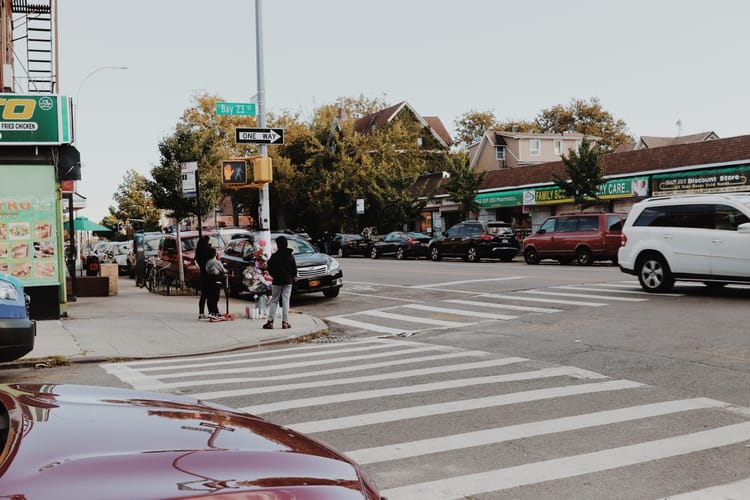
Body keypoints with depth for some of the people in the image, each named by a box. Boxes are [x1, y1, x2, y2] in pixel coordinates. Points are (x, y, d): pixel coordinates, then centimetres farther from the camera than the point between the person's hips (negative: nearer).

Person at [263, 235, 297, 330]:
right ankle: (285, 322, 1)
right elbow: (294, 270, 3)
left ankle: (270, 321, 2)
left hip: (277, 281, -2)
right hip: (288, 282, 2)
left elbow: (270, 270, -7)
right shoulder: (290, 256, -1)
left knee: (274, 301, 7)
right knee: (286, 301, 5)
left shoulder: (274, 256, -11)